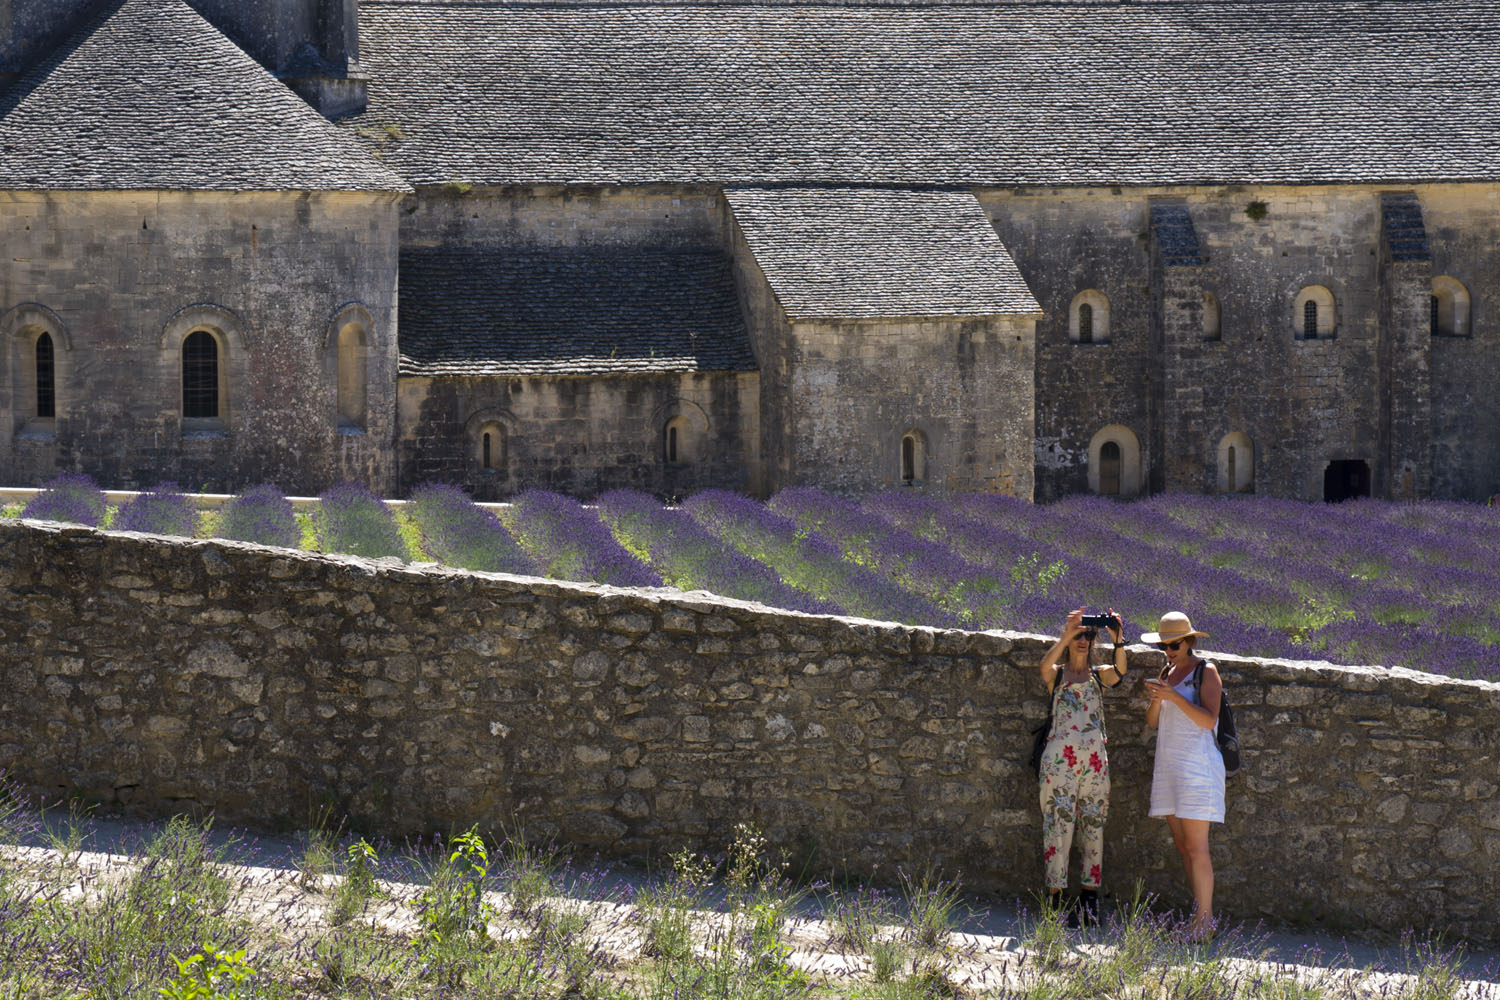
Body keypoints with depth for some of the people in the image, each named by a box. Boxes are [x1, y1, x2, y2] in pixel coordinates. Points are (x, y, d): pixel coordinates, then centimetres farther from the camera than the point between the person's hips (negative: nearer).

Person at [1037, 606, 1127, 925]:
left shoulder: (1098, 675, 14)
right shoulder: (1057, 674, 8)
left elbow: (1120, 671, -8)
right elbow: (1045, 666, -16)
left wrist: (1117, 640, -24)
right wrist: (1067, 636, -26)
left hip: (1095, 758, 3)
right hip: (1060, 755, -3)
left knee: (1093, 824, 3)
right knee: (1059, 822, -8)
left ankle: (1089, 897, 7)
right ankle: (1056, 897, -9)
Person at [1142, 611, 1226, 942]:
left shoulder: (1206, 672, -5)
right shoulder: (1168, 672, 15)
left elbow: (1208, 720, -16)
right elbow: (1153, 722, 13)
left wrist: (1173, 696, -23)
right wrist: (1156, 699, -7)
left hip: (1198, 764, -8)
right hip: (1169, 765, 8)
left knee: (1195, 847, -10)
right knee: (1182, 846, 7)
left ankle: (1204, 922, -8)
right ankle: (1200, 917, 12)